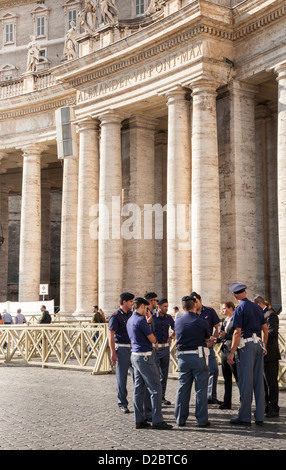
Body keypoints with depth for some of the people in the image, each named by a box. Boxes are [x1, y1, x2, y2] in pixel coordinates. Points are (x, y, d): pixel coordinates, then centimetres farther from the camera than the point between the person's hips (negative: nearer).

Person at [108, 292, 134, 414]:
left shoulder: (131, 314, 12)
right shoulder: (115, 316, -8)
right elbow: (111, 335, -12)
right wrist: (113, 353, -16)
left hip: (133, 348, 6)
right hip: (122, 349, -6)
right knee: (122, 377, 1)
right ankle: (122, 404, 10)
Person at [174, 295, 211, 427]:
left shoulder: (177, 322, 4)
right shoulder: (201, 322, -6)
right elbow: (207, 340, 7)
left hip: (183, 358, 4)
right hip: (199, 356, -3)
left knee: (182, 388, 10)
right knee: (201, 389, 3)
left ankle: (180, 419, 14)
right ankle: (202, 420, 4)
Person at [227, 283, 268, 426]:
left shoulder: (239, 309, -8)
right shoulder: (257, 307, 13)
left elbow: (237, 333, -14)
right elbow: (265, 329, 17)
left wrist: (231, 353, -12)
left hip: (246, 345, -7)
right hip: (258, 344, 7)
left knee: (245, 382, -3)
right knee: (258, 381, 8)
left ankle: (244, 417, 0)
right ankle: (259, 417, 12)